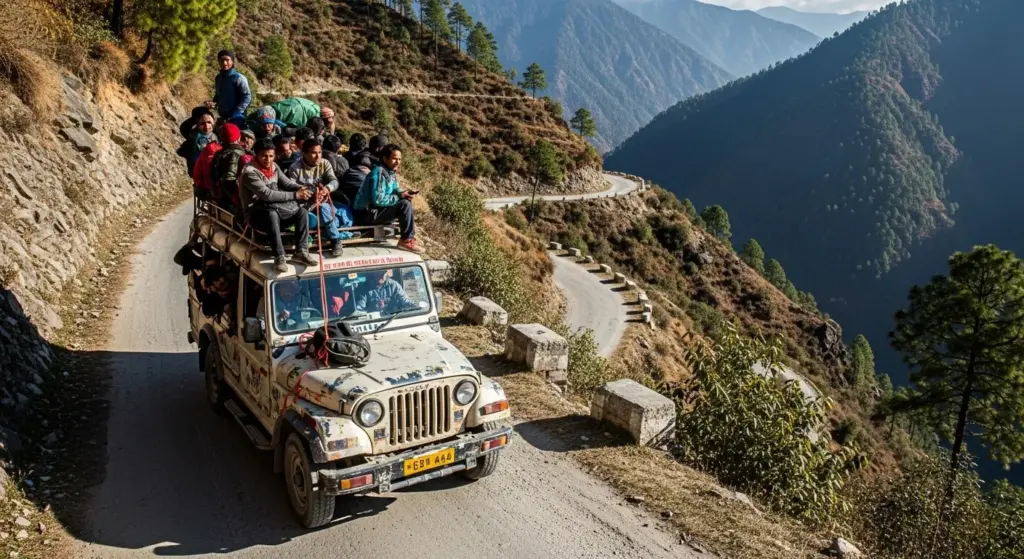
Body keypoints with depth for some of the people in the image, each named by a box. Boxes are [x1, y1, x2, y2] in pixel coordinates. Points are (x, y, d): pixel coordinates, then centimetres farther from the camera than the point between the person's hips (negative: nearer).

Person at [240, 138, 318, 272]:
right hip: (256, 214, -7)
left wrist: (302, 189, -18)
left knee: (302, 211, -11)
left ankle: (301, 251, -13)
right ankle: (279, 257, -35)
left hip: (276, 211, 7)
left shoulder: (274, 167, 6)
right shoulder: (249, 172, -18)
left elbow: (288, 184, 6)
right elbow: (267, 194, -27)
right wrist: (295, 195, -29)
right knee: (272, 214, -38)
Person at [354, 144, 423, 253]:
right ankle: (407, 241, -12)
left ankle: (410, 234, 12)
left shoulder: (391, 172, 7)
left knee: (407, 201, 14)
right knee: (405, 205, -20)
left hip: (376, 210, 10)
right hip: (367, 213, -10)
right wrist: (400, 197, -18)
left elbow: (395, 189, 17)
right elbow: (378, 199, -26)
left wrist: (403, 193, -7)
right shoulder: (379, 172, -20)